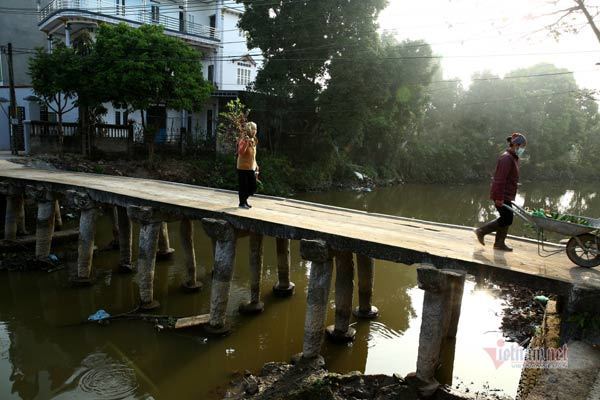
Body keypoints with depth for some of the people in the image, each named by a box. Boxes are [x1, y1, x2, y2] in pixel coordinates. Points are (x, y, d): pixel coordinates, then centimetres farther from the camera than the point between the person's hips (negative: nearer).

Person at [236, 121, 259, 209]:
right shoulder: (243, 139, -13)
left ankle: (244, 199, 31)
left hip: (252, 168, 8)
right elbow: (240, 152, -27)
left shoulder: (253, 140, 11)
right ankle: (242, 203, 17)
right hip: (243, 168, -8)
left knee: (253, 188, 11)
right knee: (243, 186, 2)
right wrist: (246, 142, -35)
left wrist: (256, 165, 17)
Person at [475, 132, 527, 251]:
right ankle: (481, 231, 6)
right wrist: (499, 198, -25)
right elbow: (500, 179, -23)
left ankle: (499, 243, 21)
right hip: (502, 195, -10)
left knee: (506, 219, 13)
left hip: (507, 195, 10)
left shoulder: (513, 158, 15)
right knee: (507, 219, -6)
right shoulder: (506, 158, -17)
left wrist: (511, 196, 19)